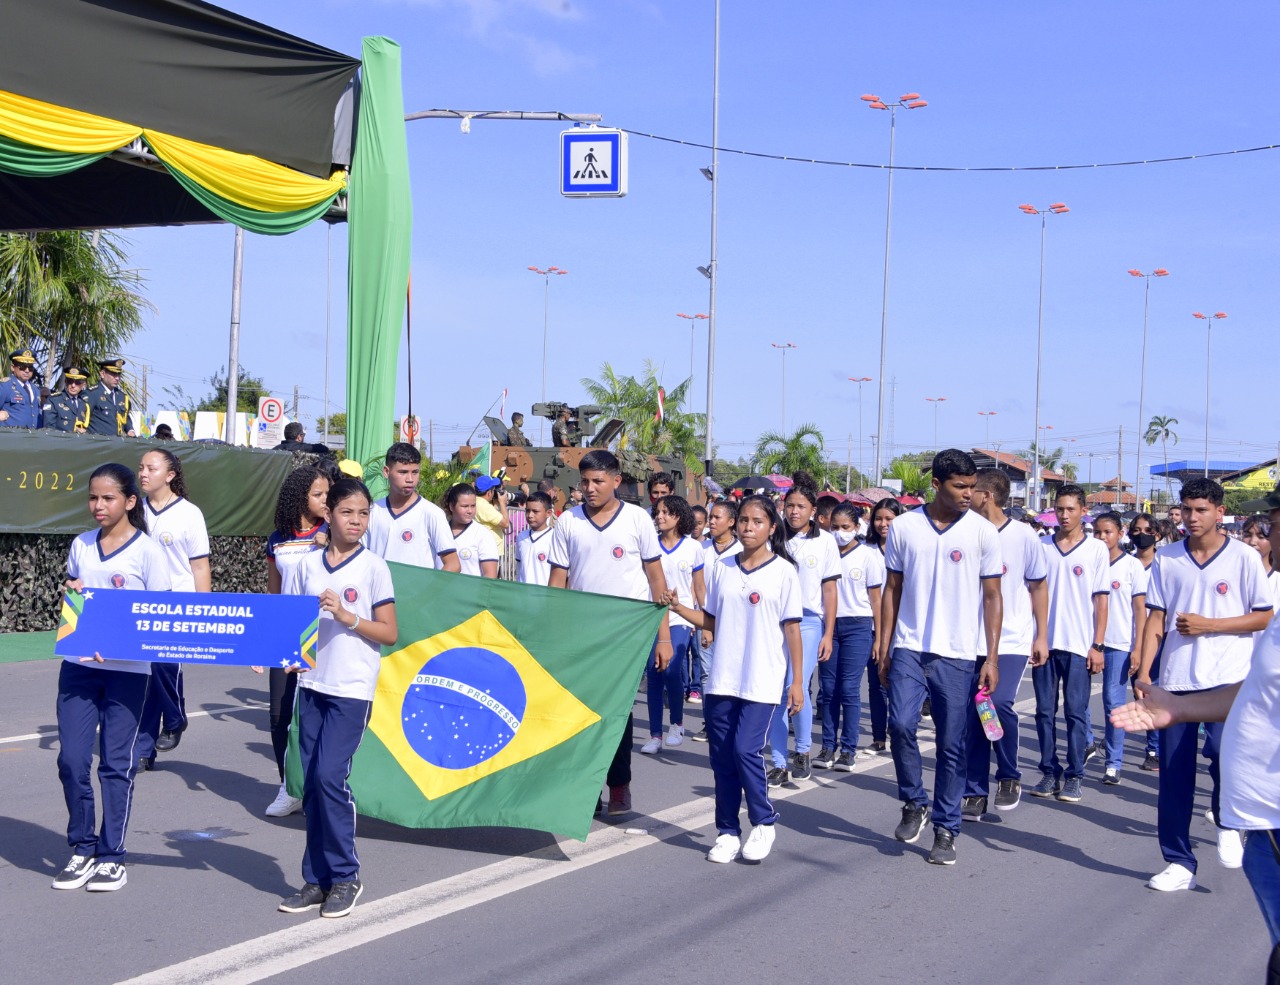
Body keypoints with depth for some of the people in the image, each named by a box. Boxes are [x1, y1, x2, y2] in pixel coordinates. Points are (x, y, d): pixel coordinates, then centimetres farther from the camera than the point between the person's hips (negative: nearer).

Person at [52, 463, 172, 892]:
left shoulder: (148, 551, -5)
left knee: (116, 763, 2)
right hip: (78, 664, 4)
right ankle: (83, 849, 16)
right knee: (71, 758, 1)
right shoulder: (81, 545, 8)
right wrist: (70, 595, -1)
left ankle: (111, 855, 13)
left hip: (126, 668, -4)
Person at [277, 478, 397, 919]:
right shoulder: (307, 565, 7)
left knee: (330, 776, -10)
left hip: (352, 688, -4)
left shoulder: (373, 567, -3)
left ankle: (345, 875, 5)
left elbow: (389, 634, -3)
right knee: (312, 782, 6)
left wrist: (346, 615, -14)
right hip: (312, 683, 4)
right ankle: (317, 879, 16)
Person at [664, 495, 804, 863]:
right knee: (721, 755, 6)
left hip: (762, 682, -4)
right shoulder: (721, 568, 8)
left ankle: (764, 823, 9)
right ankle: (728, 832, 17)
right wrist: (678, 606, -1)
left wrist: (797, 681, -5)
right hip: (721, 680, 4)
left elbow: (792, 629, -2)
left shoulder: (783, 571, -2)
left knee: (745, 749, -12)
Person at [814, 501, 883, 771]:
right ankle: (828, 747, 10)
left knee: (849, 689, -4)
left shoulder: (868, 556, 0)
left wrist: (878, 637, -1)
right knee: (829, 688, 3)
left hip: (857, 626, -3)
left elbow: (875, 598, 2)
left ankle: (848, 749, 3)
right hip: (828, 624, 3)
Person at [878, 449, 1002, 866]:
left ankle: (946, 829, 15)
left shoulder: (983, 533, -1)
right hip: (909, 648, 1)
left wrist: (992, 659, -4)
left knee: (952, 745, 3)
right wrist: (884, 649, 4)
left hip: (958, 655, -1)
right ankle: (913, 804, 8)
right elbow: (892, 589, 8)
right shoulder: (903, 527, 2)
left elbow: (992, 597, 2)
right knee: (900, 724, -16)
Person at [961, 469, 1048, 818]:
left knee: (999, 702, -19)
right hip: (972, 641, 3)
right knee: (973, 713, 2)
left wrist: (1042, 636, 4)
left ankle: (1009, 777, 4)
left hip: (1013, 639, -3)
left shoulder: (1023, 535, -4)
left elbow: (1038, 587, 5)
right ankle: (975, 793, 11)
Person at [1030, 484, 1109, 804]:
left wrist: (1098, 645, -5)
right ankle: (1049, 772, 14)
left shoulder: (1096, 549, 1)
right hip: (1044, 643, 3)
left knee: (1076, 712, 0)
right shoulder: (1041, 547, 7)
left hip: (1079, 645, -2)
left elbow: (1101, 600, 0)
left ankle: (1074, 776, 7)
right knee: (1045, 711, 6)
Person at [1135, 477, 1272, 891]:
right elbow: (1156, 619, 8)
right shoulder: (1166, 559, 8)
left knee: (1225, 751, -23)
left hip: (1227, 678, -3)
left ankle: (1227, 824, 9)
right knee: (1173, 772, 3)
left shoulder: (1244, 558, -1)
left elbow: (1264, 617, -1)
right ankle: (1179, 862, 14)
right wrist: (1144, 672, -1)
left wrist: (1208, 625, -11)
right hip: (1175, 679, 3)